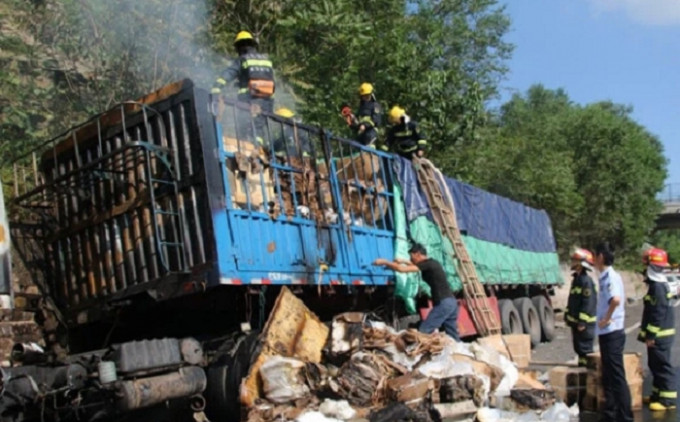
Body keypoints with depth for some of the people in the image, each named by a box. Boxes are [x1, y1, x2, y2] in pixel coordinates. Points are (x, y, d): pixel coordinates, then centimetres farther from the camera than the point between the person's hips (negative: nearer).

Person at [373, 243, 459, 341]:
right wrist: (404, 261, 31)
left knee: (423, 331, -6)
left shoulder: (427, 264, -10)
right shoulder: (431, 263, 17)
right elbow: (417, 265, 40)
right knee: (453, 336, 11)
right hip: (451, 302, 10)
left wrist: (384, 262, -5)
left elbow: (402, 269, -15)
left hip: (443, 303, -10)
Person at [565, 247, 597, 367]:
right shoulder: (576, 279, 14)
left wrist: (582, 322, -22)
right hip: (575, 321, 10)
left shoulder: (586, 281, -18)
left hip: (584, 323, -10)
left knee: (585, 348, -4)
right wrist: (568, 315, 20)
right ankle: (582, 365, 26)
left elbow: (588, 303, -21)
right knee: (578, 347, 17)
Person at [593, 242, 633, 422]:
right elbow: (621, 299, 25)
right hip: (607, 333, 10)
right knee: (608, 377, 16)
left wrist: (607, 318, -22)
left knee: (617, 377, -4)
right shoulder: (608, 276, 12)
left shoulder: (610, 277, -17)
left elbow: (616, 300, -36)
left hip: (611, 333, -10)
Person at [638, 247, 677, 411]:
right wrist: (646, 332, 23)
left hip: (660, 335, -10)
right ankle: (658, 394, 26)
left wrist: (651, 335, -21)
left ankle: (668, 399, -1)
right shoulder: (657, 284, 13)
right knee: (655, 364, 17)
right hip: (659, 334, 10)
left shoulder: (658, 286, -19)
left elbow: (658, 313, -23)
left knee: (662, 365, -5)